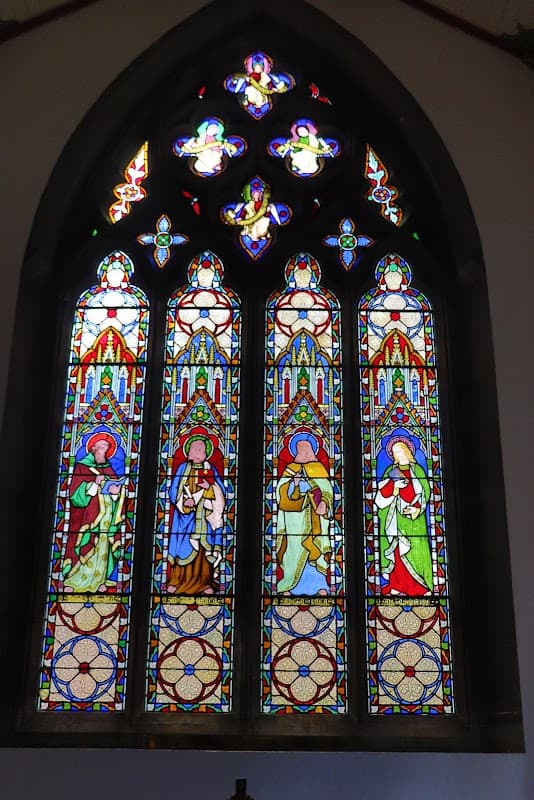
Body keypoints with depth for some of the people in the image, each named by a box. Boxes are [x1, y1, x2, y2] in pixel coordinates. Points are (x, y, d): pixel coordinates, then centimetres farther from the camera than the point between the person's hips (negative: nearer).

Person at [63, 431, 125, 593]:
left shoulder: (108, 469, 14)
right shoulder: (82, 467, -3)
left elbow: (116, 486, 13)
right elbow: (76, 495, -10)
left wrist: (116, 491, -10)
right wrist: (95, 484, -21)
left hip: (106, 517, 5)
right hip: (87, 517, -5)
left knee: (103, 548, 5)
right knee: (84, 547, -8)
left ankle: (98, 579, 14)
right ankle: (72, 581, 1)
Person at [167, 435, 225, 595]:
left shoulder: (210, 469, 9)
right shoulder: (183, 468, 6)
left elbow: (220, 492, 4)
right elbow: (174, 490, 1)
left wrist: (209, 486, -16)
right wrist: (185, 502, -14)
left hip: (204, 516, 1)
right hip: (186, 515, -1)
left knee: (204, 548, -1)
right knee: (184, 547, -2)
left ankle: (205, 582, 3)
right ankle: (177, 581, 4)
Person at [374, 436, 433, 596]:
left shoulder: (417, 470, 6)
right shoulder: (391, 471, 9)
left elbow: (425, 492, 1)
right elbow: (382, 494, 0)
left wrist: (418, 508, -14)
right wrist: (394, 485, -18)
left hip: (413, 518, -1)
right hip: (394, 518, 1)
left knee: (416, 548, -4)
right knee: (395, 550, 0)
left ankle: (422, 585, 0)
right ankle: (397, 584, 6)